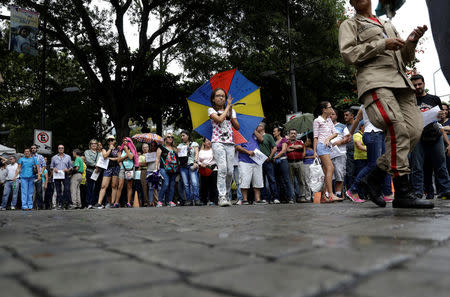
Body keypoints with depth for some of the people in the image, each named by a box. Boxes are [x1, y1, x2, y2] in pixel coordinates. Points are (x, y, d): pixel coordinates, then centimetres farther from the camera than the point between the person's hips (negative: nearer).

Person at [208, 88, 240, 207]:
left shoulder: (232, 111, 20)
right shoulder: (211, 110, 8)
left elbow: (237, 127, 10)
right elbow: (219, 119, -13)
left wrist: (231, 114, -1)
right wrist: (228, 106, -2)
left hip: (230, 143, 4)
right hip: (217, 142, -4)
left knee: (230, 171, -2)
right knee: (222, 168, -20)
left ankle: (226, 194, 14)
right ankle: (222, 197, -18)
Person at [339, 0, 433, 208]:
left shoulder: (388, 25, 34)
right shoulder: (350, 24, 17)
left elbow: (404, 59, 30)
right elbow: (348, 54, -1)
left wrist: (411, 42, 10)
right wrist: (382, 45, -6)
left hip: (400, 81, 6)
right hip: (374, 81, -6)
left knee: (414, 131, -11)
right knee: (398, 128, -24)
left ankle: (373, 179, -3)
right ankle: (402, 193, -22)